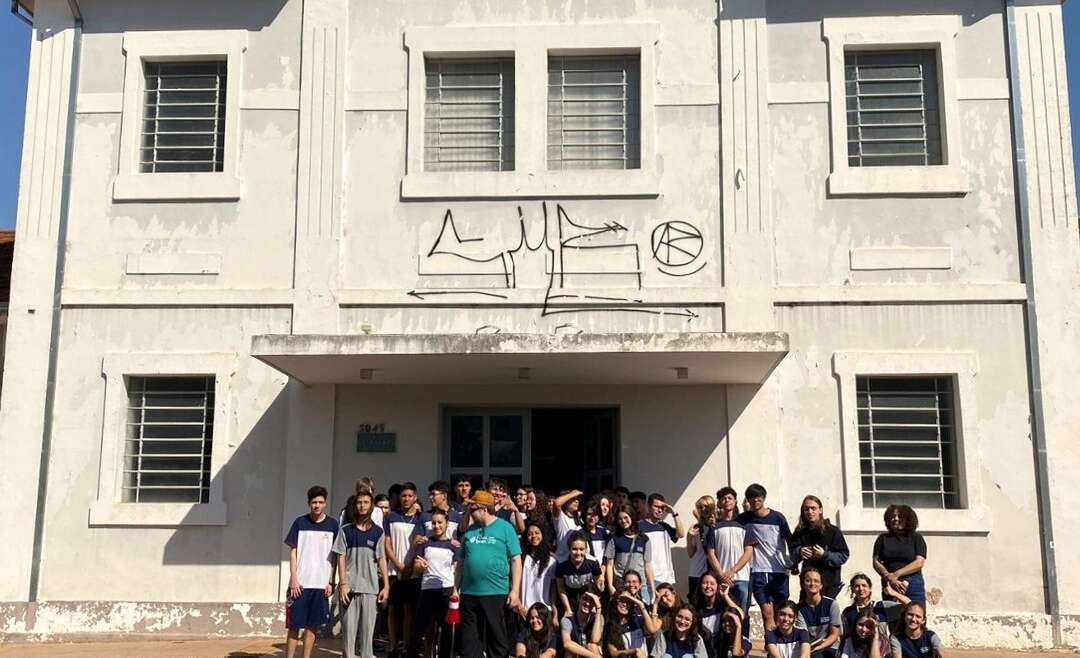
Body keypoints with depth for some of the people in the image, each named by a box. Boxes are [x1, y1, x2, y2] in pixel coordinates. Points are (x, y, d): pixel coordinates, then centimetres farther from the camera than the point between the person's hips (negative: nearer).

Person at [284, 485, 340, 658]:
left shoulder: (332, 524, 5)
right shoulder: (300, 522, 2)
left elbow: (334, 555, 7)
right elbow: (293, 552, 2)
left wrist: (331, 582, 1)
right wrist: (294, 579, -6)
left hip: (322, 584, 1)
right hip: (300, 583, -1)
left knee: (313, 625, 5)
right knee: (295, 624, 1)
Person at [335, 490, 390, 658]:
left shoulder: (377, 532, 7)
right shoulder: (346, 530, 5)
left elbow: (381, 559, 7)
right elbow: (341, 558, 2)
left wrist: (386, 585, 1)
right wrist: (343, 584, -6)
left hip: (371, 588, 1)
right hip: (350, 587, -1)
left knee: (368, 629, 2)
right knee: (348, 628, 1)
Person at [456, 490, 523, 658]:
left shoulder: (505, 528, -2)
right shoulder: (469, 531, 11)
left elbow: (516, 560, -4)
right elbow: (461, 562, 16)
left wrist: (515, 590, -10)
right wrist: (456, 588, 10)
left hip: (496, 594, -4)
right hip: (469, 593, 4)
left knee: (497, 638, 5)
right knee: (468, 639, 9)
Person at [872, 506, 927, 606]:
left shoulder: (916, 538, 9)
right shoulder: (883, 538, 13)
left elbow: (919, 563, -3)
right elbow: (876, 562, 6)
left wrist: (896, 574, -12)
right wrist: (889, 578, -11)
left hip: (913, 584, -1)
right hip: (889, 586, 1)